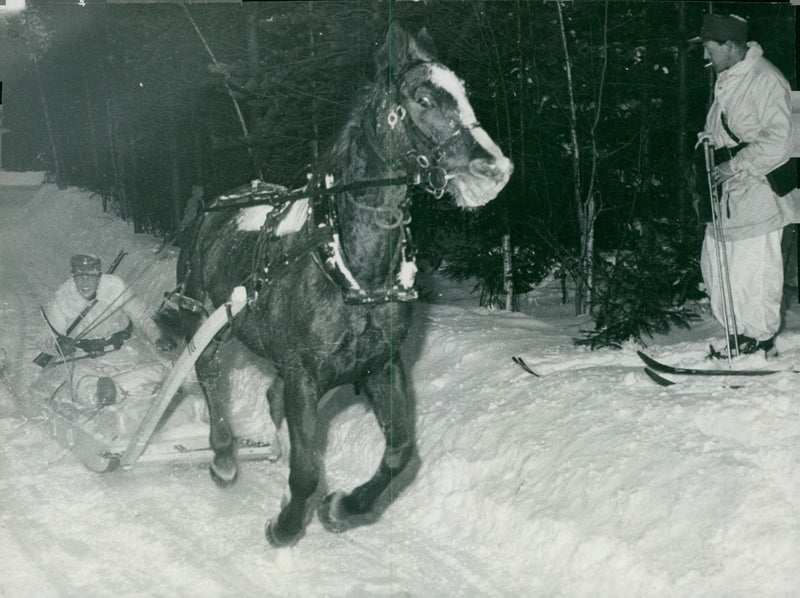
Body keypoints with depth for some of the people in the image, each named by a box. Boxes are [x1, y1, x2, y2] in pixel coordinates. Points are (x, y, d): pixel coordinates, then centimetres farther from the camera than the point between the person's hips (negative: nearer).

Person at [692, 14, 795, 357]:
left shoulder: (766, 81, -16)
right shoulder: (726, 80, 13)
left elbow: (777, 142, -20)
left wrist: (737, 165, -21)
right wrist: (710, 137, 12)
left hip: (756, 195, -9)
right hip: (727, 193, 9)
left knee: (752, 273, -4)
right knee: (714, 264, 11)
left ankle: (761, 345, 10)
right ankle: (739, 340, 23)